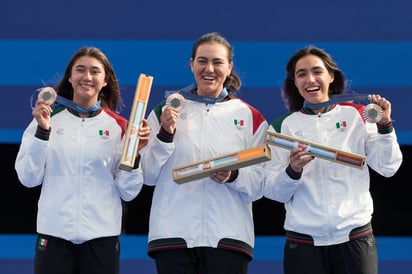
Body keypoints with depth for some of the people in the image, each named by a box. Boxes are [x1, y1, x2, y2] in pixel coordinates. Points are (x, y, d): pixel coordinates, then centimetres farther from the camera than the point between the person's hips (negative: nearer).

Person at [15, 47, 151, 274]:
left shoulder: (118, 126, 4)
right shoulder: (48, 118, 4)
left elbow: (128, 192, 3)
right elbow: (29, 178, -3)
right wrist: (42, 131, -12)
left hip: (101, 236, 0)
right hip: (55, 232, 0)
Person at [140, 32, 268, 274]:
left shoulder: (250, 117, 10)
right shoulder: (166, 110, 11)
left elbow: (260, 185, 6)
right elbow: (148, 176, 6)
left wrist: (234, 176, -13)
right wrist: (165, 135, -7)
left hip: (229, 236, 0)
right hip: (174, 234, 0)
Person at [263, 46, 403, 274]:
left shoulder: (356, 115, 5)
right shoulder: (283, 127, 6)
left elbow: (387, 168, 2)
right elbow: (273, 192, 3)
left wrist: (384, 126, -9)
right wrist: (292, 171, -15)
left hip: (355, 236, 0)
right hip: (303, 242, 1)